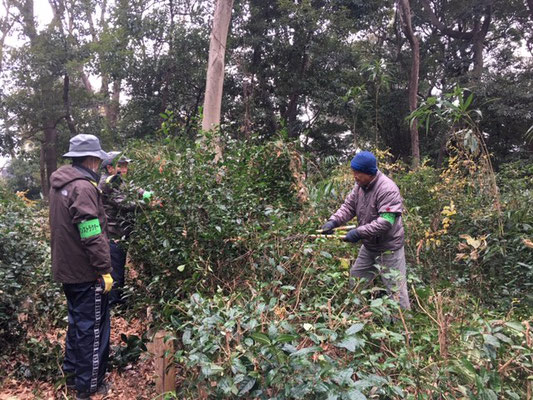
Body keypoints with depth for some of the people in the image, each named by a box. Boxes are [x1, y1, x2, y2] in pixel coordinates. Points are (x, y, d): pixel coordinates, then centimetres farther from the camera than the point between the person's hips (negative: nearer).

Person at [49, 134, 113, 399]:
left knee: (77, 322, 23)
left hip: (67, 268, 9)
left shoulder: (59, 184, 8)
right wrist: (105, 270, -19)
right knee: (93, 328, 5)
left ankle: (72, 372, 37)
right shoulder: (83, 187, -22)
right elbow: (92, 235, -24)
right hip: (86, 271, -9)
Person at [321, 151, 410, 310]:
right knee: (355, 281, 20)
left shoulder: (387, 189, -26)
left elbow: (386, 222, -32)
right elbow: (348, 207, 3)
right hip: (369, 246, 9)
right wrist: (333, 221, -15)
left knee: (396, 289, 2)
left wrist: (359, 232, -33)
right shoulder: (360, 185, 0)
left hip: (388, 249, -8)